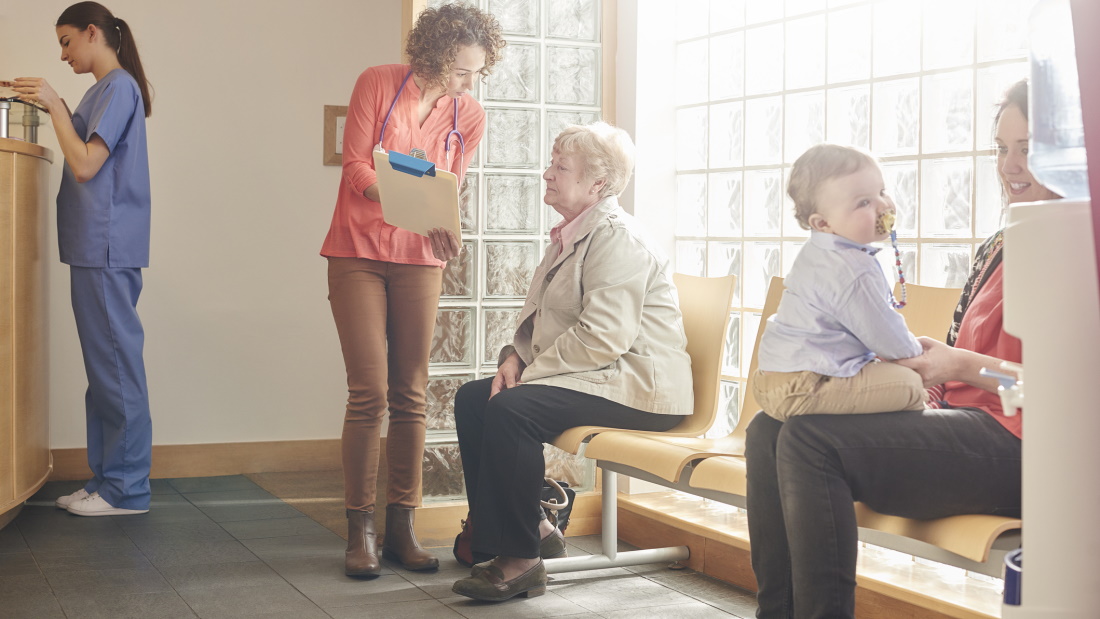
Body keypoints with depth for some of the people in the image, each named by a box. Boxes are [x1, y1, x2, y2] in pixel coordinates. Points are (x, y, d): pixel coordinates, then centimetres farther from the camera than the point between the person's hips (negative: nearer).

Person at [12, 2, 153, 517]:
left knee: (115, 364, -7)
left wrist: (54, 105, -9)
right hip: (96, 248, 10)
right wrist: (53, 108, 14)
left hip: (107, 248, -10)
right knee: (106, 367, 11)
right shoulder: (106, 88, 20)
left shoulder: (119, 86, -8)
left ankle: (125, 488, -2)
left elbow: (85, 165, -15)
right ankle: (107, 478, 17)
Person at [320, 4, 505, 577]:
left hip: (419, 261, 3)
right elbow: (356, 168, -10)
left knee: (410, 395, 2)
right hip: (359, 253, -3)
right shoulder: (377, 84, -6)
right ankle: (360, 530, 0)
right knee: (369, 391, -9)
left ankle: (402, 526, 9)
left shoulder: (470, 116, 3)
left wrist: (441, 229, -15)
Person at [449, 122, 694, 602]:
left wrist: (531, 374, -19)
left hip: (638, 386, -10)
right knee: (472, 398, 2)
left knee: (510, 409, -28)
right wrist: (516, 357, 3)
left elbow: (602, 337, -25)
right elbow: (538, 313, 23)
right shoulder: (568, 235, 16)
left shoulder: (616, 238, -15)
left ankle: (521, 559, -17)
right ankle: (532, 527, 6)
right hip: (593, 379, 10)